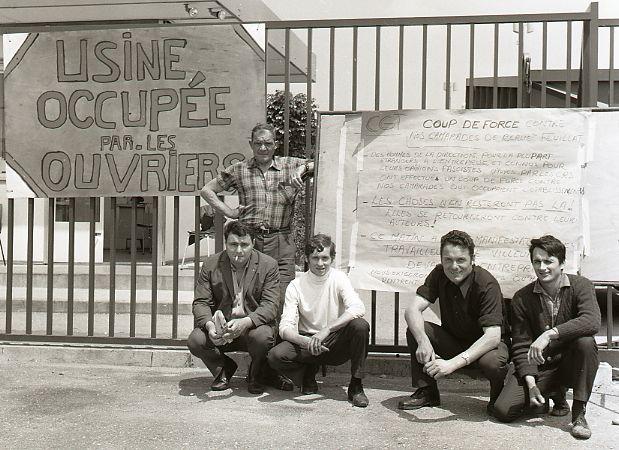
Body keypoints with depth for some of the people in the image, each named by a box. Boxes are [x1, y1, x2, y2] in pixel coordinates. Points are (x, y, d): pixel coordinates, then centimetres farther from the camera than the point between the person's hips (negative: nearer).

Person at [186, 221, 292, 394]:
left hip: (254, 326, -2)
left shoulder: (268, 265, -5)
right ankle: (223, 369, 10)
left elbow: (270, 305, -13)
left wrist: (245, 322, -33)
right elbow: (200, 303, -3)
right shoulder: (210, 265, 0)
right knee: (195, 341, -25)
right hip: (219, 328, 2)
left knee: (262, 336, -35)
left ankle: (256, 375, 2)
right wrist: (210, 325, -26)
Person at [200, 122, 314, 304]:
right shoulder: (239, 170, 9)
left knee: (282, 299, -3)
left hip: (281, 242, 0)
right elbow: (207, 190, 17)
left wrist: (303, 169, -8)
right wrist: (229, 212, 7)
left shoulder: (290, 165, 8)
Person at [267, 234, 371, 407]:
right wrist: (305, 341, -34)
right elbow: (285, 328, -12)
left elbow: (358, 308, -23)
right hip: (307, 342, 0)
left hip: (336, 343, 0)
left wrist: (326, 330, -34)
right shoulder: (296, 286, -5)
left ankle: (356, 386, -13)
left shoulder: (339, 279, -6)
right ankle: (309, 373, 5)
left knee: (360, 326, -29)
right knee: (275, 355, -27)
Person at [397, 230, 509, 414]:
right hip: (453, 340, 4)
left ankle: (499, 397, -1)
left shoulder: (487, 284, -26)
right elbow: (412, 310, -18)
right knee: (414, 330, -19)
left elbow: (492, 336, -34)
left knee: (493, 362, -38)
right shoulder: (439, 274, -10)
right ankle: (427, 392, -2)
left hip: (484, 344, -4)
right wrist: (423, 341, -39)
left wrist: (453, 363, -44)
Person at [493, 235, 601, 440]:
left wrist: (550, 334, -37)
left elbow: (592, 322, -28)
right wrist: (531, 383, -17)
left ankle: (579, 413, -18)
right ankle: (555, 394, 14)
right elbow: (521, 346, -4)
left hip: (571, 362, -2)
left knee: (585, 342, -34)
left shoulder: (580, 286, -8)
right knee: (503, 411, -16)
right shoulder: (522, 298, -3)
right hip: (539, 366, 2)